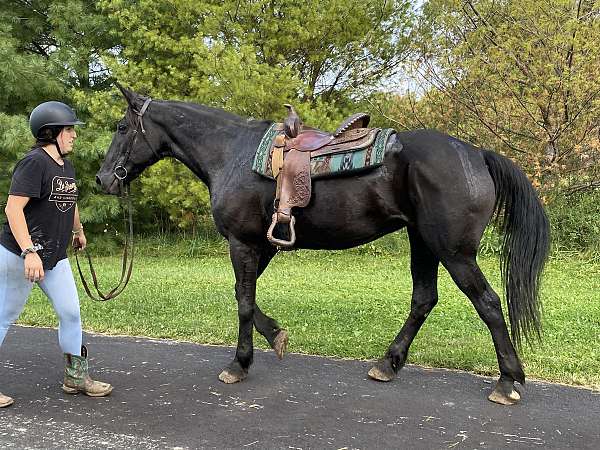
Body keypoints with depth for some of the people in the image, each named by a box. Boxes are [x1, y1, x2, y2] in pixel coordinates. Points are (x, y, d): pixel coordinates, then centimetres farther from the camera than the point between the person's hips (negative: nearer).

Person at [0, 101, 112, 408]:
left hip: (55, 256, 8)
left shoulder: (67, 167, 10)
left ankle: (76, 376, 22)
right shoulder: (34, 162, -17)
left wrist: (78, 230, 41)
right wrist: (29, 251, -32)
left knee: (71, 313, 9)